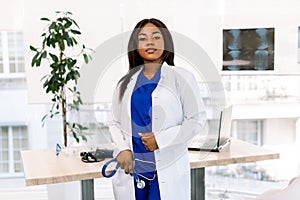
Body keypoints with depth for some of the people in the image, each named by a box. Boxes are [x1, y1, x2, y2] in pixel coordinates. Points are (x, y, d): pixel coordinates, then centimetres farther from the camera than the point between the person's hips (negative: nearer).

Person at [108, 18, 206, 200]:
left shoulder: (181, 77, 1)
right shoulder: (126, 82, 12)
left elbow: (197, 119, -3)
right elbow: (115, 122, 13)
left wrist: (160, 139, -11)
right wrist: (122, 149, -6)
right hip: (131, 167, 3)